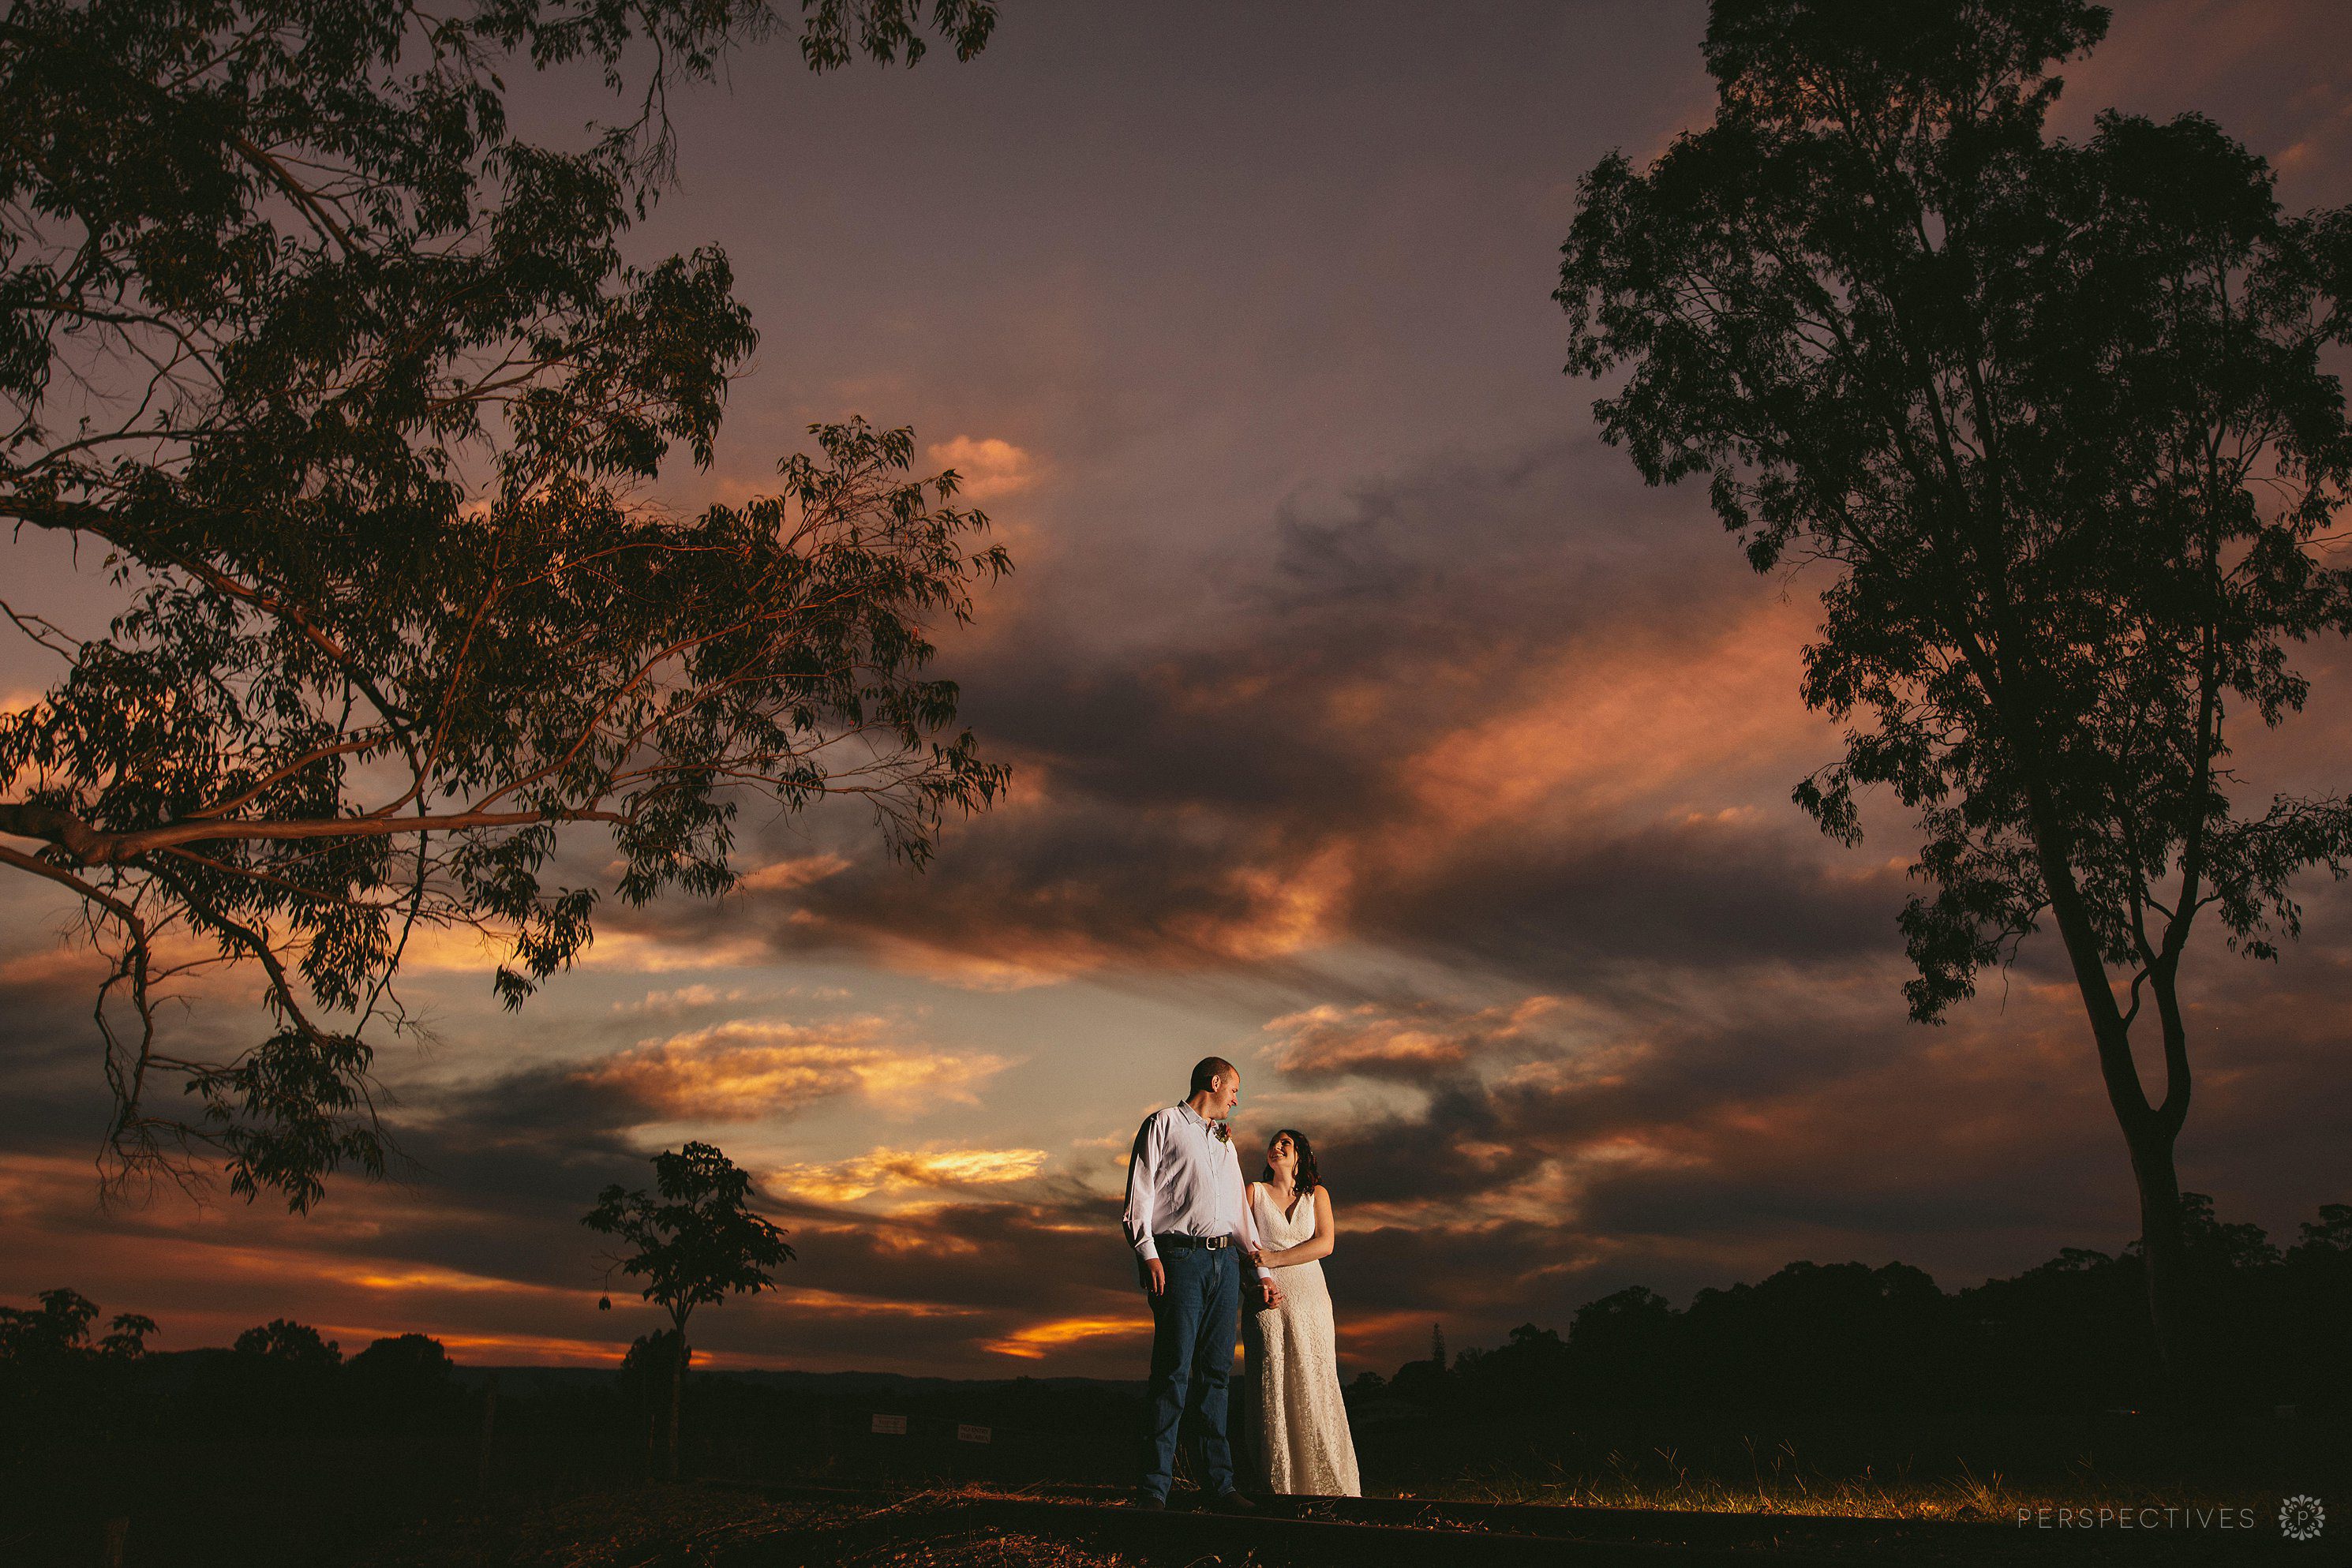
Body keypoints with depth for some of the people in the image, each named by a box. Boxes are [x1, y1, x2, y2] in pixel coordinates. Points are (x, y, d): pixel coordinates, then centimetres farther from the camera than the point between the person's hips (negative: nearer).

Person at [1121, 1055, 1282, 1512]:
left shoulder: (1226, 1142, 27)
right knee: (1174, 1370, -11)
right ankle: (1154, 1487, -9)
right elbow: (1140, 1192, -2)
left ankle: (1220, 1483, 5)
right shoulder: (1164, 1123, 6)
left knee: (1216, 1371, 4)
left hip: (1225, 1261, 6)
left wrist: (1263, 1272, 20)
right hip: (1179, 1257, -6)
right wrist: (1149, 1254, -14)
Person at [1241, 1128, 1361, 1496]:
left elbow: (1324, 1244, 0)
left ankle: (1327, 1485, -2)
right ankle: (1274, 1485, -6)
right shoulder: (1255, 1191, 12)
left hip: (1308, 1297, 1)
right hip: (1265, 1299, -1)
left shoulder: (1317, 1194, 13)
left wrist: (1274, 1259, -9)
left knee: (1313, 1386, -5)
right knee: (1270, 1387, -7)